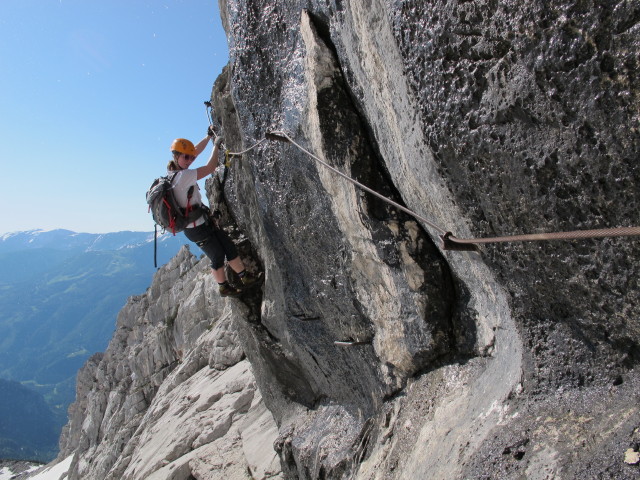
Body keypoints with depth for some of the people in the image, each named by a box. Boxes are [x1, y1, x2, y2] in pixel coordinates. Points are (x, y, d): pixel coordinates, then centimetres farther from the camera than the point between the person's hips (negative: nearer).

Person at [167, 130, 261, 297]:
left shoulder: (174, 170, 3)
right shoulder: (182, 176, -25)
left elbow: (196, 151, 16)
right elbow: (210, 168, -25)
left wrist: (209, 136, 19)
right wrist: (216, 146, -11)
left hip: (204, 222, 9)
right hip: (197, 228, -9)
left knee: (229, 247, 14)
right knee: (218, 256, 8)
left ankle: (246, 277, 25)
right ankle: (224, 287, 28)